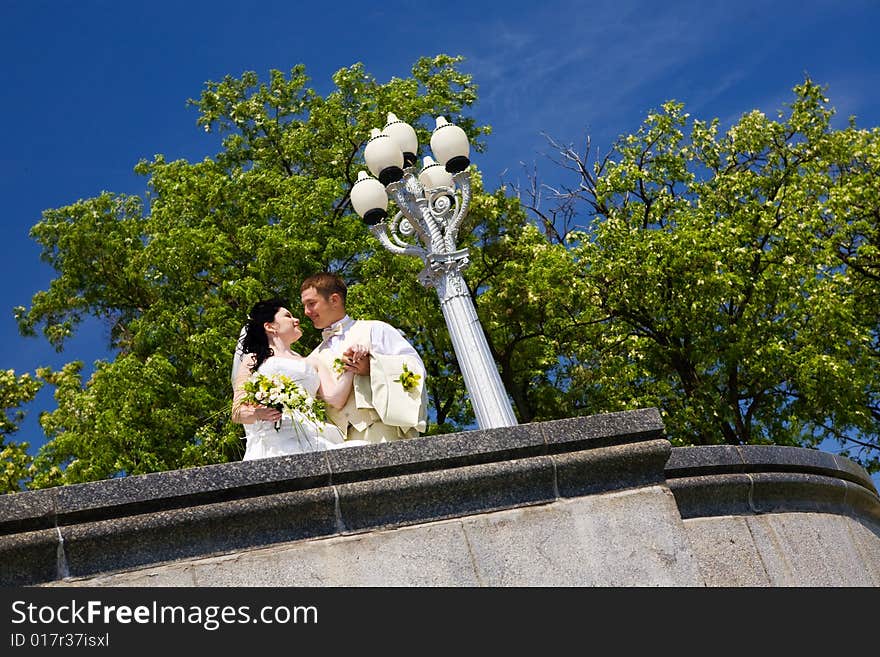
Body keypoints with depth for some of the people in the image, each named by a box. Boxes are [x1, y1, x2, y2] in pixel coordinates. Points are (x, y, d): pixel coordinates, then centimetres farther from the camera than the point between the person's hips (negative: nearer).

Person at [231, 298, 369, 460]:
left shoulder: (311, 363, 31)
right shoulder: (252, 360, 21)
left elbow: (336, 399, 13)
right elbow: (237, 413, 10)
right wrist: (258, 413, -12)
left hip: (309, 439, 4)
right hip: (271, 442, -4)